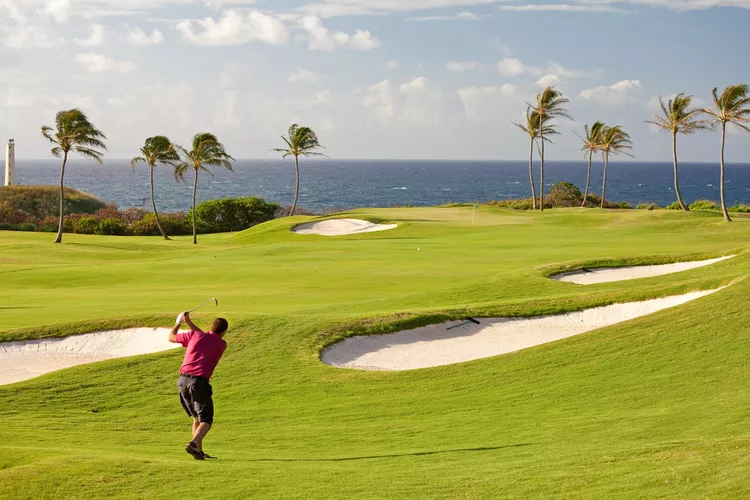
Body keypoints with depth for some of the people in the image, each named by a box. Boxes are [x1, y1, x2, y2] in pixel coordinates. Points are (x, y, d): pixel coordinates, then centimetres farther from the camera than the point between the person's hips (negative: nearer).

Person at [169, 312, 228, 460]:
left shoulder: (194, 335, 9)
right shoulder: (221, 345, 9)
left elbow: (171, 337, 22)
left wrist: (178, 322, 37)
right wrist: (189, 322, 31)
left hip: (183, 380, 4)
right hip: (199, 382, -4)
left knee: (197, 418, 20)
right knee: (206, 421, 2)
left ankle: (199, 451, 18)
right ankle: (194, 443, -25)